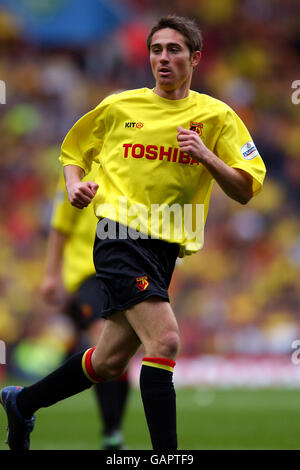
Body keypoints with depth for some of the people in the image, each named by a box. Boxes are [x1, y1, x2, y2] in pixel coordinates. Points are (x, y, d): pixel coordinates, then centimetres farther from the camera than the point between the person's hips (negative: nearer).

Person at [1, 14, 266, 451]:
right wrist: (75, 184, -1)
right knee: (165, 340, -22)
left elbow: (245, 191, 1)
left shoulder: (216, 116, 6)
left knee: (111, 361, 12)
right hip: (121, 235, -4)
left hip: (165, 248, 4)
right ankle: (166, 454, -20)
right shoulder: (118, 107, 5)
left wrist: (206, 156, -15)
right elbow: (73, 151, 20)